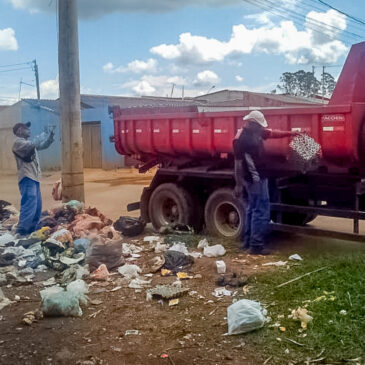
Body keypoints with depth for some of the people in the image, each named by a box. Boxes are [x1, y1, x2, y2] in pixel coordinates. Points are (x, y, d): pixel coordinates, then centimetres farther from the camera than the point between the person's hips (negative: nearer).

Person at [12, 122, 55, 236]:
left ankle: (31, 228, 19)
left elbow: (42, 145, 25)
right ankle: (22, 230, -20)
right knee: (29, 204, -19)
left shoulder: (28, 142, 21)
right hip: (27, 178, -10)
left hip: (34, 177, 10)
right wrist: (44, 135, -12)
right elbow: (33, 144, -24)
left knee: (37, 205, 12)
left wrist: (50, 138, 6)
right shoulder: (18, 142, -8)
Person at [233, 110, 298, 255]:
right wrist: (238, 184, -21)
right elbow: (238, 162, -20)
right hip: (255, 179, -10)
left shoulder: (257, 132, 9)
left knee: (252, 209, 15)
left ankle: (248, 241, 24)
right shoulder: (241, 138, -18)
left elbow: (272, 133, 25)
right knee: (261, 211, -7)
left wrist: (290, 133, 21)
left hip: (259, 177, 10)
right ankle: (256, 245, -3)